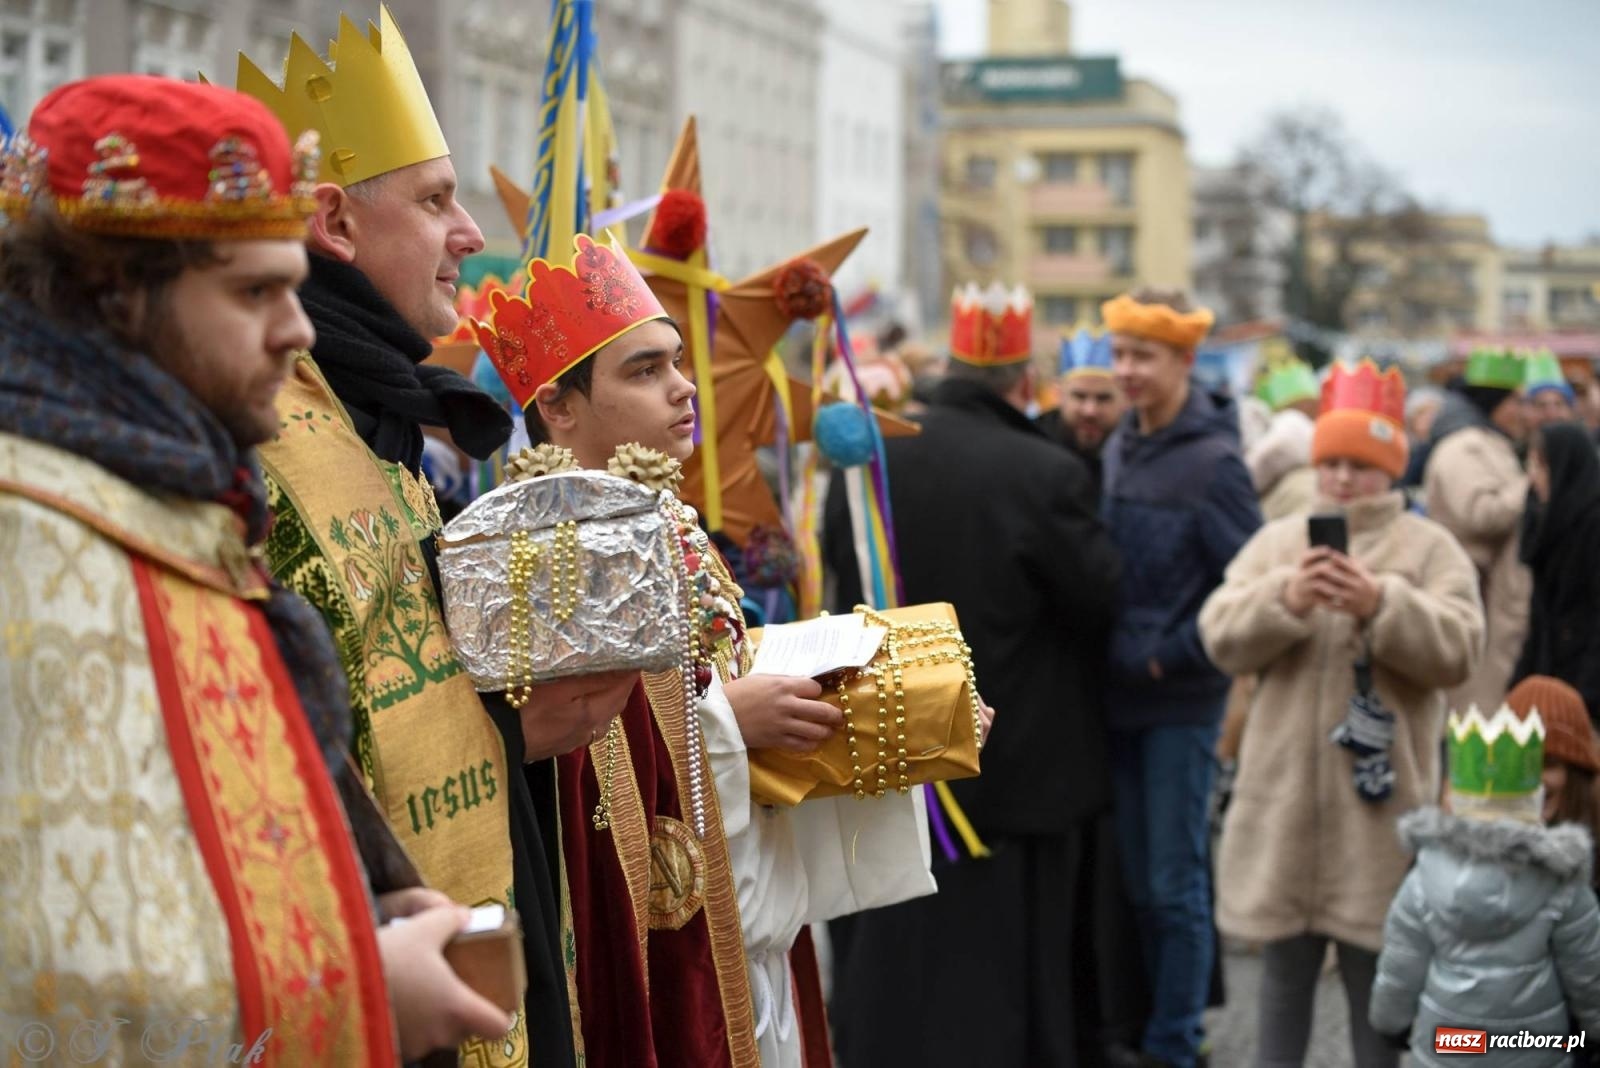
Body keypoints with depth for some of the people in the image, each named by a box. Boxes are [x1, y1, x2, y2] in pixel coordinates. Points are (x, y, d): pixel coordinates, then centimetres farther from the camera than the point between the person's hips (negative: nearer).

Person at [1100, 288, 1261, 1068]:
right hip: (1120, 691, 6)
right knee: (1134, 878, 12)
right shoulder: (1119, 448, 8)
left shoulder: (1212, 462, -12)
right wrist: (1107, 650, 7)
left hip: (1181, 701, -6)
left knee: (1174, 881, 1)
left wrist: (1175, 654, -13)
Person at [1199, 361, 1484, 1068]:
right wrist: (1284, 599, -19)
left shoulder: (1431, 548, 1)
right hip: (1287, 791, 2)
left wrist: (1382, 606, -24)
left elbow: (1455, 651, -10)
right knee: (1284, 974, 13)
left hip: (1380, 796, -2)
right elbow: (1222, 640, -2)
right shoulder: (1274, 542, 8)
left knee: (1376, 980, 7)